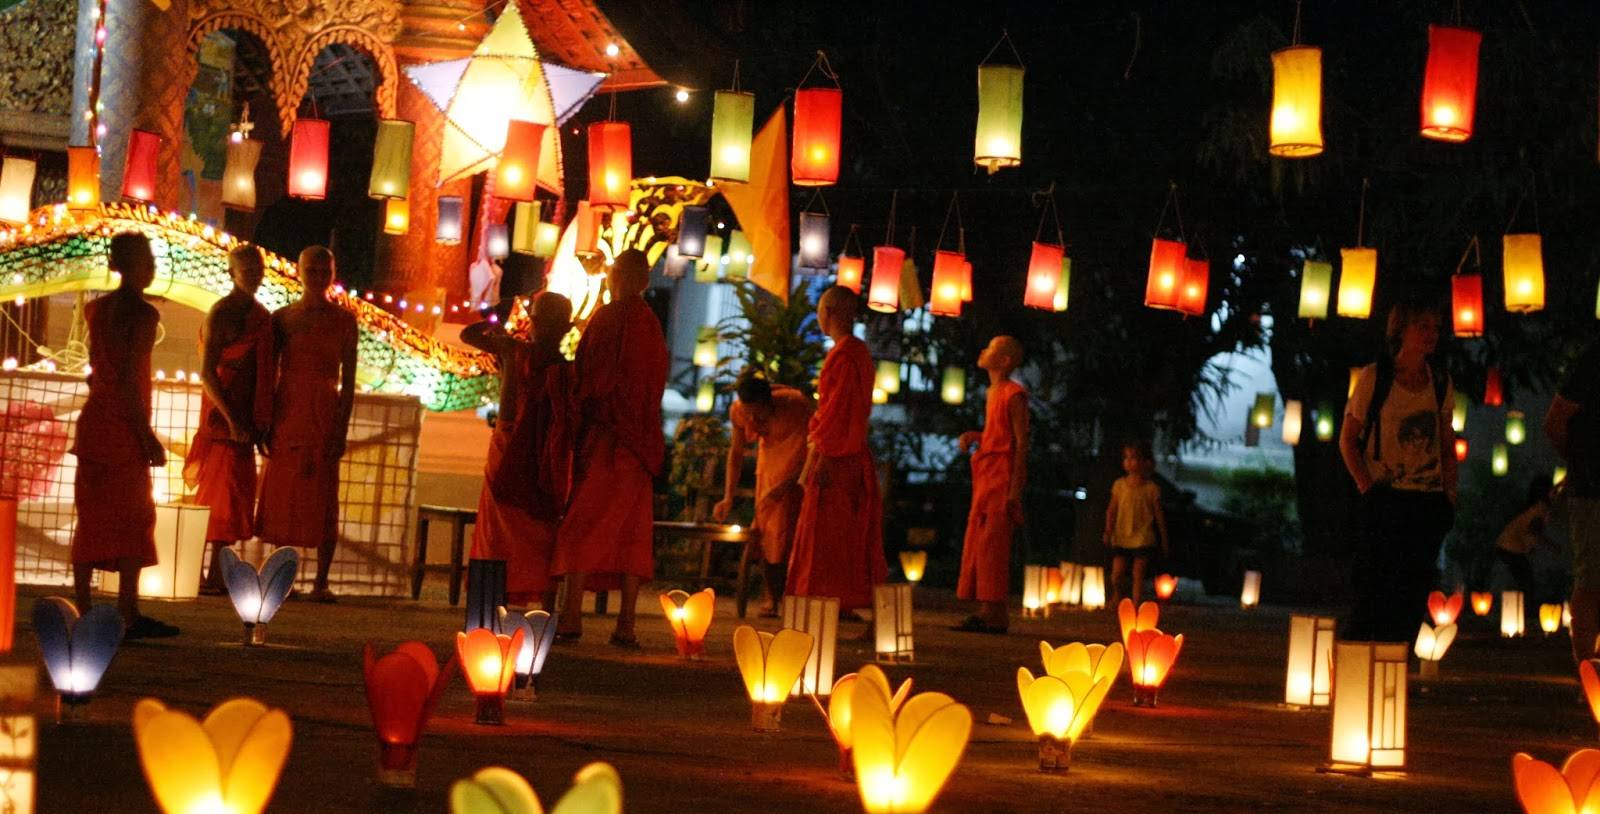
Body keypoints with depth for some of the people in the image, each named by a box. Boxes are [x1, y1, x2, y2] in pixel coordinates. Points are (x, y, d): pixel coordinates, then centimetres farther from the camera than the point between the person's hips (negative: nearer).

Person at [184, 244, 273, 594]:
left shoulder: (261, 316, 13)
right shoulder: (221, 314, -10)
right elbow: (207, 373, -16)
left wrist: (262, 422, 13)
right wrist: (232, 420, -20)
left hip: (246, 417, 7)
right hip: (223, 415, -7)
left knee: (238, 494, 7)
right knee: (226, 492, -7)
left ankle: (217, 575, 12)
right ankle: (215, 575, -4)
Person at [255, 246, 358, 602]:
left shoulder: (343, 321, 1)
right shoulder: (282, 318, 5)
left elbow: (348, 381, 0)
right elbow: (269, 375, 6)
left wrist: (342, 429, -7)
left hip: (324, 415, -1)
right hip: (286, 415, 2)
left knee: (323, 499, -1)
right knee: (282, 496, 3)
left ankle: (321, 582, 3)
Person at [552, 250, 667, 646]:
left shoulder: (608, 318, -8)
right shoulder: (651, 324, 13)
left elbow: (590, 379, -9)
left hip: (604, 435, -7)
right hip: (640, 442, 7)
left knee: (582, 524, -6)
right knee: (632, 530, 6)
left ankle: (572, 615, -12)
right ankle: (626, 624, 4)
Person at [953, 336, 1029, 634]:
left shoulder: (1014, 395, -10)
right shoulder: (993, 393, 18)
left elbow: (1022, 442, -14)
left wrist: (1015, 490, -19)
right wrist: (973, 436, 9)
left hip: (1002, 476, -10)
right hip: (985, 475, 10)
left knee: (992, 545, -12)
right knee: (978, 545, 9)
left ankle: (995, 616, -13)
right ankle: (985, 613, 12)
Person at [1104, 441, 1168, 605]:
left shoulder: (1151, 488, -2)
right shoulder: (1119, 485, 4)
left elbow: (1159, 514, 4)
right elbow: (1112, 509, 8)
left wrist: (1164, 539, 6)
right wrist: (1108, 531, -2)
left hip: (1143, 538, -2)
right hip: (1121, 536, 2)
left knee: (1138, 576, -3)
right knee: (1116, 575, -2)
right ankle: (1117, 595, 26)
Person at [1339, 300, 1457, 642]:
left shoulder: (1440, 381, 7)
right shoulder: (1374, 377, -6)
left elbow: (1447, 443, 15)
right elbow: (1348, 439, -2)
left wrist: (1449, 492, 6)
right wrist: (1367, 487, -10)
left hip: (1429, 502, 5)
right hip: (1386, 497, -4)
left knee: (1412, 593, 3)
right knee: (1374, 588, -11)